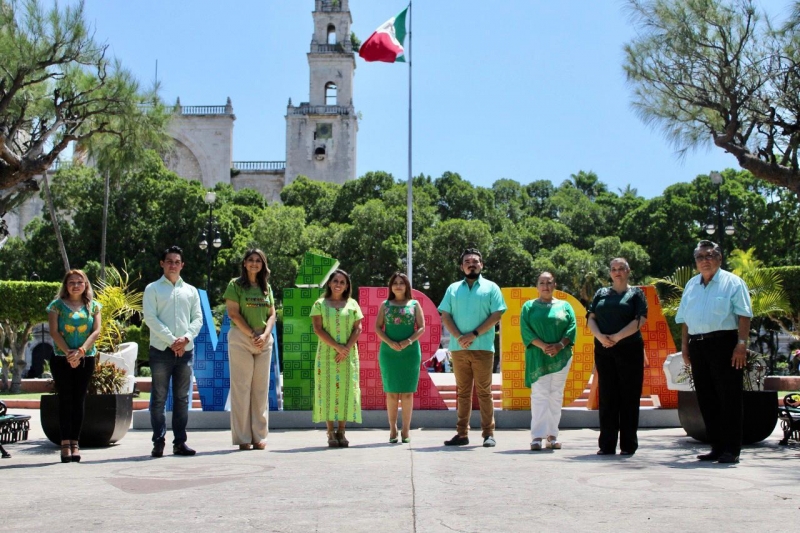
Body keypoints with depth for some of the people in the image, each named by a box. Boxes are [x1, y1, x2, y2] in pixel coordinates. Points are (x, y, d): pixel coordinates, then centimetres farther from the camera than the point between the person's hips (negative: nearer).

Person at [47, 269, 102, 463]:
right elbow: (54, 332, -4)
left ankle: (75, 443, 6)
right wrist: (68, 353, -15)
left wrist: (81, 351, -13)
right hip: (61, 359, -1)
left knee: (79, 400, 2)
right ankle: (65, 443, -3)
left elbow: (96, 331, 0)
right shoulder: (57, 305, 4)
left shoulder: (93, 306, 8)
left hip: (86, 358, 2)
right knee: (65, 399, -3)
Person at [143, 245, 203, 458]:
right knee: (159, 398, -2)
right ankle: (158, 442, 2)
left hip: (185, 351, 3)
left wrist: (186, 338, -9)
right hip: (161, 351, -3)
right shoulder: (153, 289, 5)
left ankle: (180, 442, 10)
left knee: (182, 398, 5)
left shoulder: (191, 291, 15)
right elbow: (150, 317, -5)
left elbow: (198, 318, 9)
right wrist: (171, 340, -13)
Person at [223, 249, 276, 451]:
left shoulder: (266, 287, 15)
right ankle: (242, 438, -1)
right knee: (241, 388, -4)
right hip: (241, 339, -4)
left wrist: (265, 335, -6)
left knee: (261, 389, 5)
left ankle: (259, 436, 9)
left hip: (264, 341, 4)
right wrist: (252, 335, -11)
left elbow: (272, 315, 12)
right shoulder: (235, 285, 2)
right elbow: (233, 313, -6)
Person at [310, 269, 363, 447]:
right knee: (328, 389, -5)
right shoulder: (320, 304, 5)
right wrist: (337, 346, -13)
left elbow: (358, 328, 4)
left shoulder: (352, 304, 10)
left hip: (348, 354, 2)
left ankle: (341, 432, 4)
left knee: (346, 389, -1)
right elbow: (318, 328, -4)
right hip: (327, 353, -2)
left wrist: (347, 348, -10)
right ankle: (331, 433, -2)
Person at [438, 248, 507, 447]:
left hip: (483, 347, -3)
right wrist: (459, 337, -9)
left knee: (484, 391, -1)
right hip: (458, 348, 3)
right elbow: (445, 316, 7)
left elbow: (496, 315, -3)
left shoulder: (491, 288, 6)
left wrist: (474, 334, -12)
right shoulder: (453, 289, 14)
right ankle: (462, 433, 11)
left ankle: (488, 434, 2)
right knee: (463, 392, 7)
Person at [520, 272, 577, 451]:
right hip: (537, 357, -2)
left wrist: (559, 345, -14)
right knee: (539, 394, -8)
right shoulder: (529, 306, 9)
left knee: (556, 395, 3)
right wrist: (543, 346, -16)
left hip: (561, 356, 2)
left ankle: (552, 435, 7)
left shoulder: (565, 306, 12)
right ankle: (537, 436, -10)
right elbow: (525, 330, -2)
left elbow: (572, 328, 2)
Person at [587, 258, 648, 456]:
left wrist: (617, 337, -15)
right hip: (603, 351, 3)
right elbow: (590, 318, 8)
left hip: (629, 350, -3)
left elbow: (640, 320, -6)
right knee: (607, 397, 4)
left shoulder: (636, 293, 6)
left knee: (629, 397, -1)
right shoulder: (601, 293, 16)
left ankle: (628, 445, 5)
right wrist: (600, 336, -11)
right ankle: (607, 445, 9)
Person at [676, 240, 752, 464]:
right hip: (697, 346, 6)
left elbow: (744, 316, -7)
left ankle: (731, 449, 1)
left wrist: (742, 344, -16)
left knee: (728, 398, -4)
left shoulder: (732, 282, 0)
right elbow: (685, 319, 18)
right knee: (706, 399, 9)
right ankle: (717, 447, 17)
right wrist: (685, 346, 10)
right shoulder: (691, 285, 18)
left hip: (724, 344, -6)